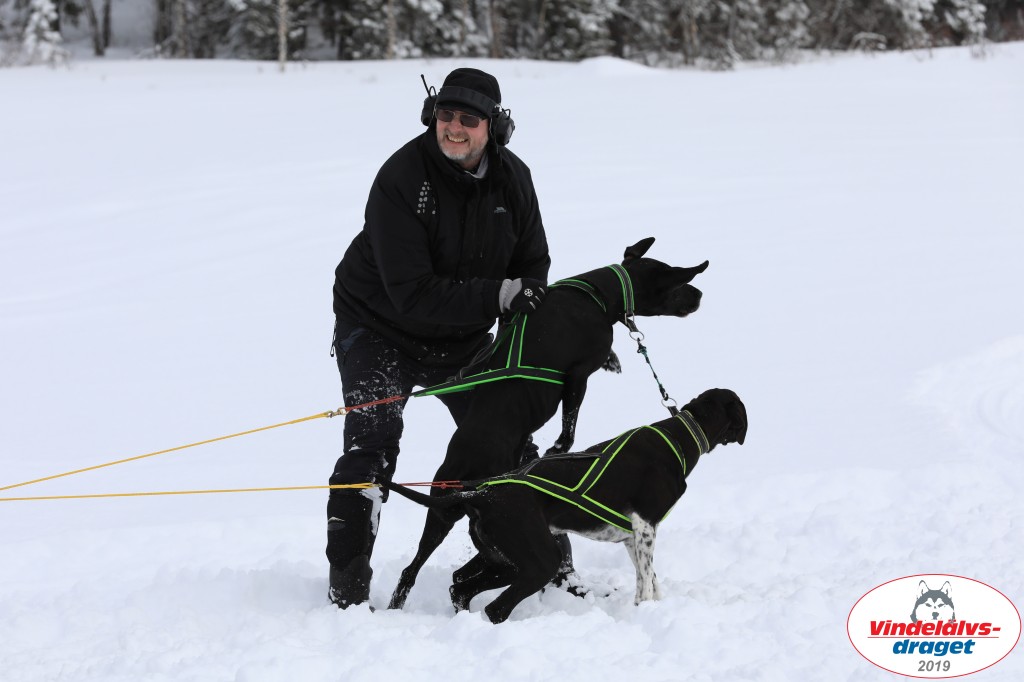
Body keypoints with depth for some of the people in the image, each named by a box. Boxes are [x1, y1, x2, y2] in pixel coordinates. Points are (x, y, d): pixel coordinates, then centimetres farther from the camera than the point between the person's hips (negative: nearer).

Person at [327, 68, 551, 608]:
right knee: (371, 446, -19)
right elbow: (412, 294, -31)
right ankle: (347, 588, -13)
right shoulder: (401, 179, -27)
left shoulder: (512, 178, -8)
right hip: (381, 327, -5)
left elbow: (531, 263, 5)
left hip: (462, 337, 5)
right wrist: (497, 298, -37)